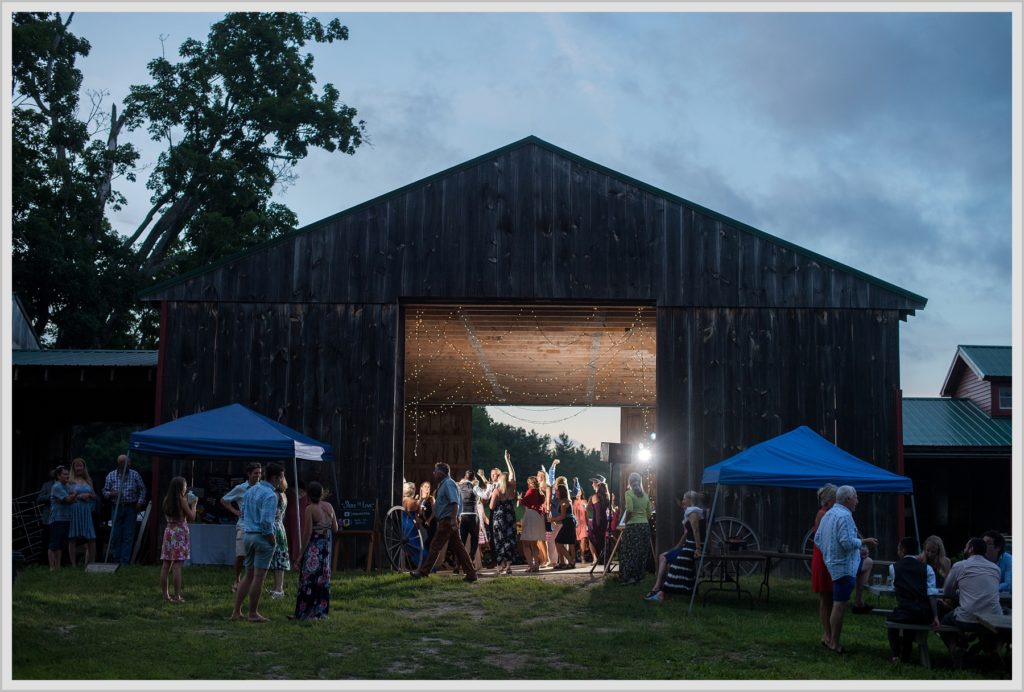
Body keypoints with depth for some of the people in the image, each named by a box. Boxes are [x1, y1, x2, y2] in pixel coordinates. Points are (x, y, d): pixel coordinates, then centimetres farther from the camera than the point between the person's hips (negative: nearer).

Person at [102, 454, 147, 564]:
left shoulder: (135, 475, 3)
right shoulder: (111, 475, 3)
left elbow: (142, 489, 9)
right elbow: (105, 492, 6)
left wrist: (140, 502, -3)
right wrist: (111, 494, -15)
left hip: (131, 508, 0)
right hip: (117, 508, 0)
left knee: (128, 535, -1)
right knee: (115, 535, 1)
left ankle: (125, 561, 5)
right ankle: (116, 558, 17)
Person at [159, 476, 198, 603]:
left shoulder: (166, 500, 7)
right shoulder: (182, 500, -10)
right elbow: (191, 517, -8)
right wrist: (193, 504, 6)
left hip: (168, 531, 6)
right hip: (180, 532, -6)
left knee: (166, 565, 8)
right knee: (177, 565, -7)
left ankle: (165, 595, 13)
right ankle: (177, 596, -6)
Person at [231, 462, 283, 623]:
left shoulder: (251, 490, 10)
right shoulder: (270, 495, -16)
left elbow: (243, 513, 18)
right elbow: (266, 522, -23)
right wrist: (273, 540, -10)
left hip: (248, 535, 8)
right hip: (263, 537, -8)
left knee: (248, 575, 15)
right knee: (259, 577, 0)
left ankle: (236, 611, 13)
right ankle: (253, 614, 6)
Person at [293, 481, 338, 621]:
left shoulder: (310, 509, -13)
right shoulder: (329, 506, 3)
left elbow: (307, 533, -15)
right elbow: (335, 528, 6)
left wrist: (301, 554, -11)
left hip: (312, 550, -5)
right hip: (326, 550, 6)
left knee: (309, 581, 1)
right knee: (323, 580, 12)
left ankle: (304, 613, 5)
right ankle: (321, 611, 17)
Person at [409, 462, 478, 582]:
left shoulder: (448, 484, -13)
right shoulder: (443, 484, 18)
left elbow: (455, 503, -23)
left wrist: (453, 519, -30)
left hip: (448, 521, -10)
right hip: (448, 521, 10)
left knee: (435, 546, -4)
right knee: (458, 547, 8)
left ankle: (423, 572, 2)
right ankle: (471, 574, 7)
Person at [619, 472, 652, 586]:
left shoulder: (629, 493, -6)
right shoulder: (645, 495, 10)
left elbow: (629, 510, -17)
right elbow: (649, 513, 10)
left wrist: (625, 521, -2)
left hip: (633, 525, -5)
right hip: (645, 525, 5)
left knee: (630, 552, -1)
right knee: (642, 553, 9)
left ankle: (628, 577, -2)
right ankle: (638, 576, 13)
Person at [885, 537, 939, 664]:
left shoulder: (894, 567, 2)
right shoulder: (926, 568, 5)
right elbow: (932, 595, -4)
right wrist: (935, 617, -7)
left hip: (904, 615, -2)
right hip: (925, 617, 2)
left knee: (890, 618, 33)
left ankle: (895, 655, 20)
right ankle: (905, 655, 38)